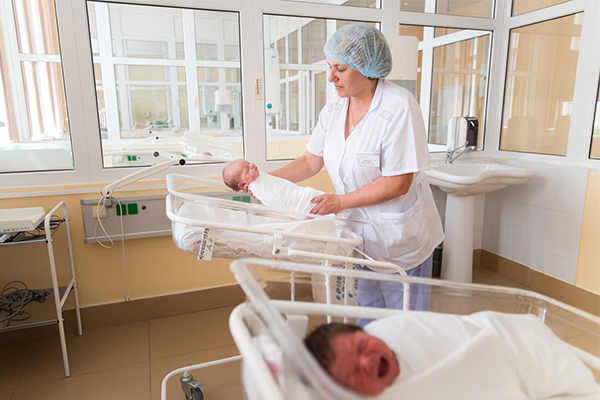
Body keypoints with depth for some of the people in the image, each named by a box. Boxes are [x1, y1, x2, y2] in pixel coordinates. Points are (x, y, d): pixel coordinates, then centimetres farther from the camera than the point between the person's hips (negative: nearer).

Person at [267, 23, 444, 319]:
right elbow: (310, 161, 7)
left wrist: (341, 201, -22)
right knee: (367, 310, 21)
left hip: (400, 236, -6)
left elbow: (399, 183, -23)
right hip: (363, 231, 6)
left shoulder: (399, 107, -20)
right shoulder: (333, 109, 1)